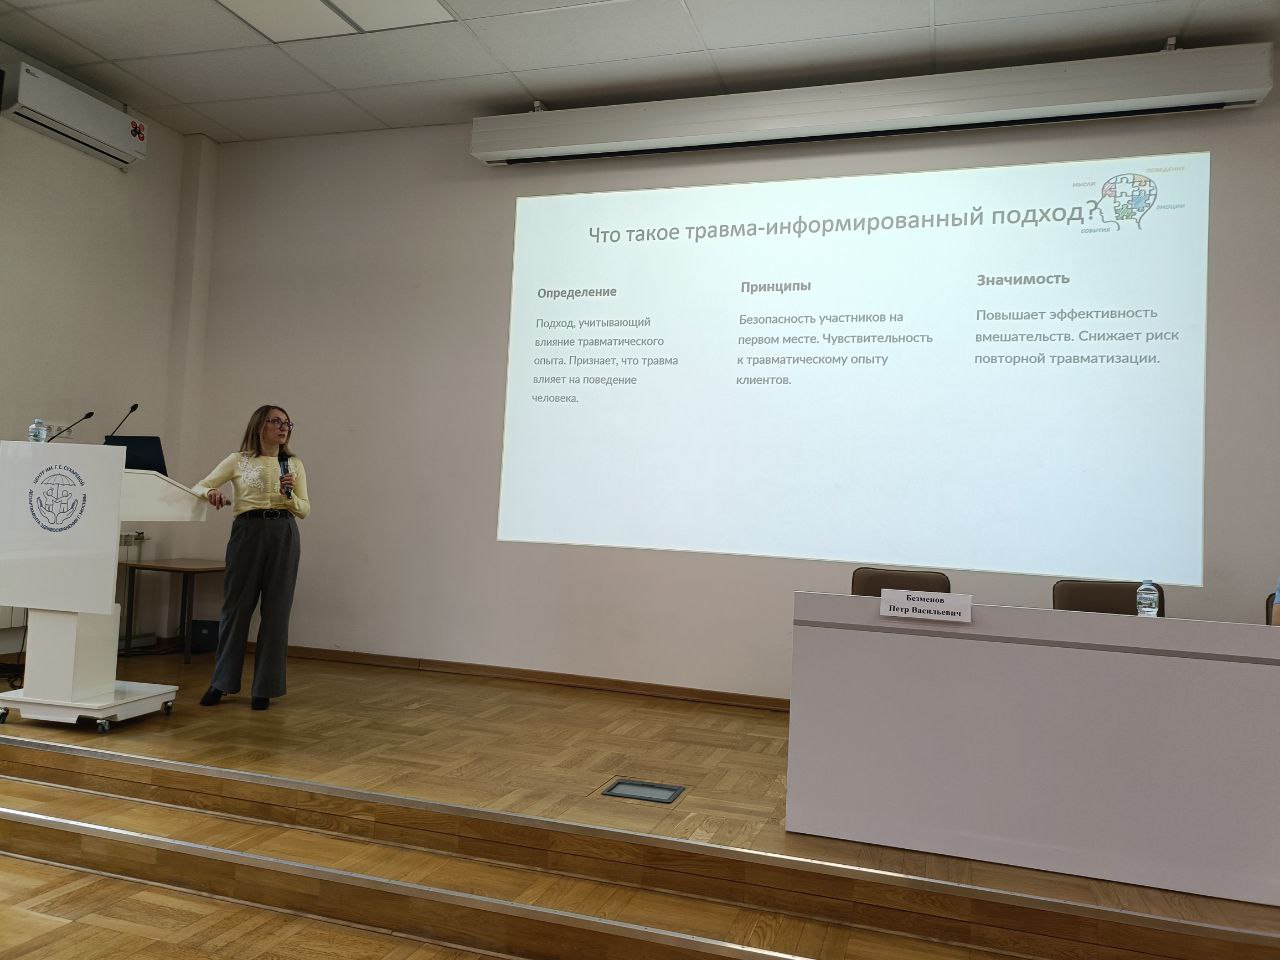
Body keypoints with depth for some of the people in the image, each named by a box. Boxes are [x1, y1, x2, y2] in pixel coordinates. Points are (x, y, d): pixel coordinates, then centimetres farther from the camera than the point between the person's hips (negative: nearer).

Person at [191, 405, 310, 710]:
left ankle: (264, 688, 12)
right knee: (236, 606, 3)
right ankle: (220, 683, 20)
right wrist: (210, 493, -18)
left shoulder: (294, 464, 11)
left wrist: (290, 495, -10)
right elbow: (198, 487, 5)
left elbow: (305, 510, 10)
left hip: (284, 534, 1)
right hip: (247, 532, -1)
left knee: (276, 611, 1)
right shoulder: (238, 460, 6)